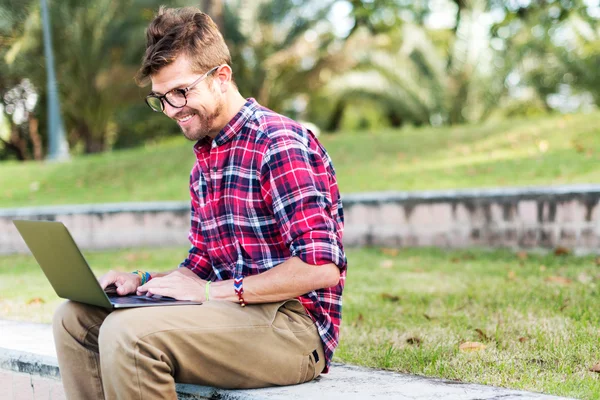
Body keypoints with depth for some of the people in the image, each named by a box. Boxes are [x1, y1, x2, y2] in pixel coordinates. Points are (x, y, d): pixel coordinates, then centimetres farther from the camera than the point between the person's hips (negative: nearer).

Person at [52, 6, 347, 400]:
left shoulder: (279, 143, -14)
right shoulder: (204, 162, 17)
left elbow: (321, 267, -22)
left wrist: (213, 292, -19)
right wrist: (143, 281, 3)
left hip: (294, 324, -9)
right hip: (234, 312, 9)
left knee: (128, 332, -28)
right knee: (76, 317, 3)